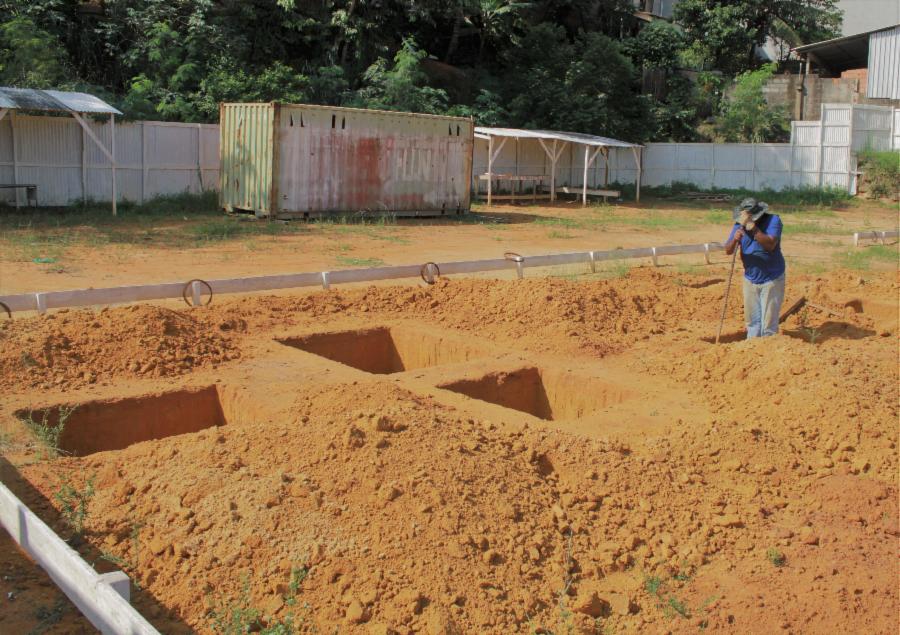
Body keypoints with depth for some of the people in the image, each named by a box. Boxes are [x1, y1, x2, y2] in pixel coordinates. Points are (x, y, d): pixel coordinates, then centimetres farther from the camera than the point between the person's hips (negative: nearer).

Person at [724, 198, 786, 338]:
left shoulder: (773, 220, -15)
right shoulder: (739, 225, -4)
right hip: (750, 280, 4)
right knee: (752, 321, 15)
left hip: (771, 279, -4)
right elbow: (728, 251, -9)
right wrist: (735, 239, -30)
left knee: (769, 322, -2)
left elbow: (770, 245, -30)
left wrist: (753, 228, -39)